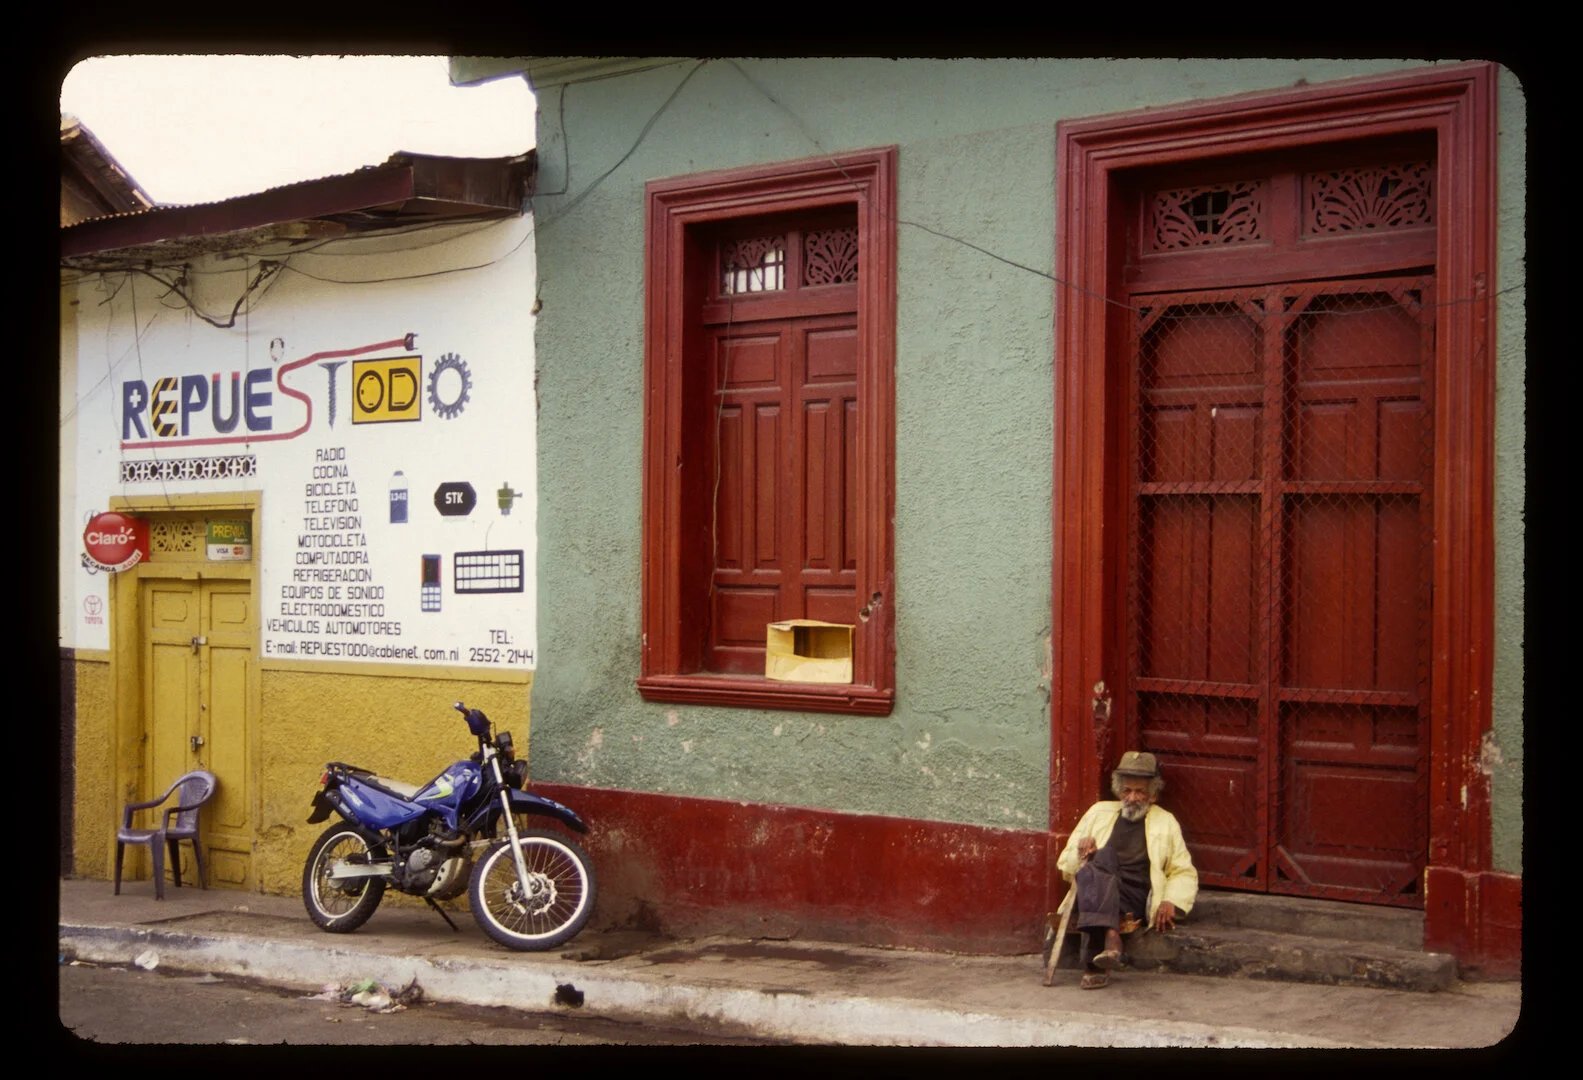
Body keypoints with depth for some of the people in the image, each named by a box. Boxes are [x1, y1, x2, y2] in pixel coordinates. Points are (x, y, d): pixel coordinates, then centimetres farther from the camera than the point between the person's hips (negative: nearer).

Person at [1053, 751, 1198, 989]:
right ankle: (1109, 937, -54)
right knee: (1104, 855, -34)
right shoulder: (1100, 812, 24)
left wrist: (1171, 901, 1)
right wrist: (1081, 849, 0)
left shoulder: (1165, 822, 22)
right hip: (1096, 892, 1)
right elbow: (1066, 867, 24)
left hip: (1133, 902, -1)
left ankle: (1095, 964, -49)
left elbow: (1184, 873, 22)